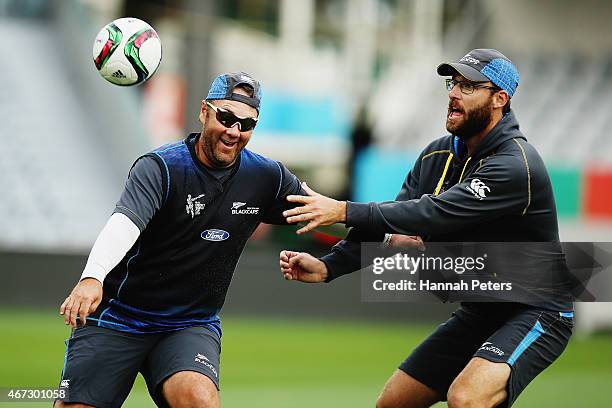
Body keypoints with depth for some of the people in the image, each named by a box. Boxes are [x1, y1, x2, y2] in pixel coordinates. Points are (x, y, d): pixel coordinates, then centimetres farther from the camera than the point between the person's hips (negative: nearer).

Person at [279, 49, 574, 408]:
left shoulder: (516, 166, -24)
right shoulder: (437, 156, 4)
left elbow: (435, 214, -32)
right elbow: (389, 228, 1)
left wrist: (344, 211, -33)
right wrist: (328, 267, -15)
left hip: (535, 312, -8)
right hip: (477, 312, 9)